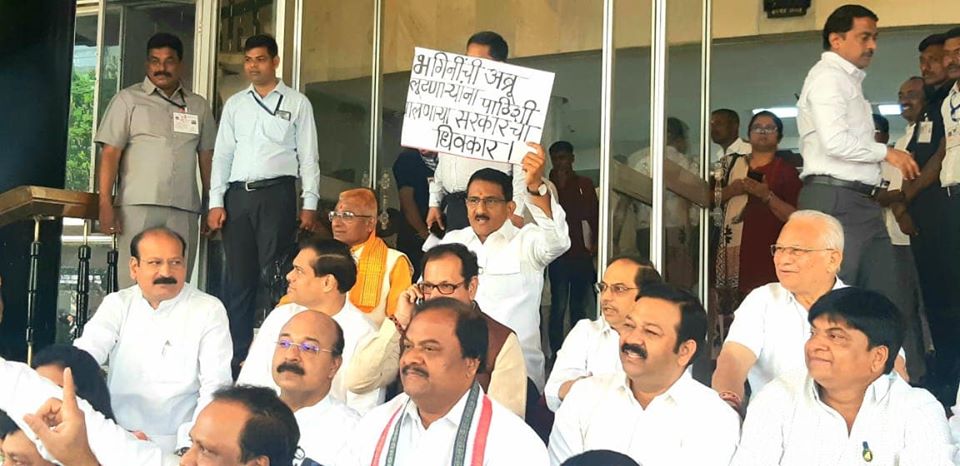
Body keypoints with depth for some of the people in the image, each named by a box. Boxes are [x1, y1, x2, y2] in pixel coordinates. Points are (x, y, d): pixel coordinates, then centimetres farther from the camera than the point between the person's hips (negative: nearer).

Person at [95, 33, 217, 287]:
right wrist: (105, 204, -7)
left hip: (184, 210, 3)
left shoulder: (198, 106, 17)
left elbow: (207, 158, 17)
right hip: (138, 207, -3)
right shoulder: (128, 100, 7)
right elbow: (110, 154, 2)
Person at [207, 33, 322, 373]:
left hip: (276, 193, -3)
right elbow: (222, 154, 14)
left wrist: (310, 205, -4)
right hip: (238, 194, 3)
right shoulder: (234, 104, 16)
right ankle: (237, 355, 9)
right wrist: (216, 202, 4)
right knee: (238, 277, 3)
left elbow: (308, 157, 4)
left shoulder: (297, 103, 7)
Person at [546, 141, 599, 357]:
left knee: (579, 306, 10)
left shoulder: (585, 184, 11)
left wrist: (595, 244, 0)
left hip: (582, 255, 3)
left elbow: (594, 215, 9)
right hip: (559, 255, -3)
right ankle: (557, 353, -3)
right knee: (559, 305, -7)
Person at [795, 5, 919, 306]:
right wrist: (886, 152, -7)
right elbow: (835, 142, -19)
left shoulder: (850, 80, 22)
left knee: (881, 292, 8)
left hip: (859, 201, 10)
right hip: (835, 200, -10)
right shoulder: (827, 76, -7)